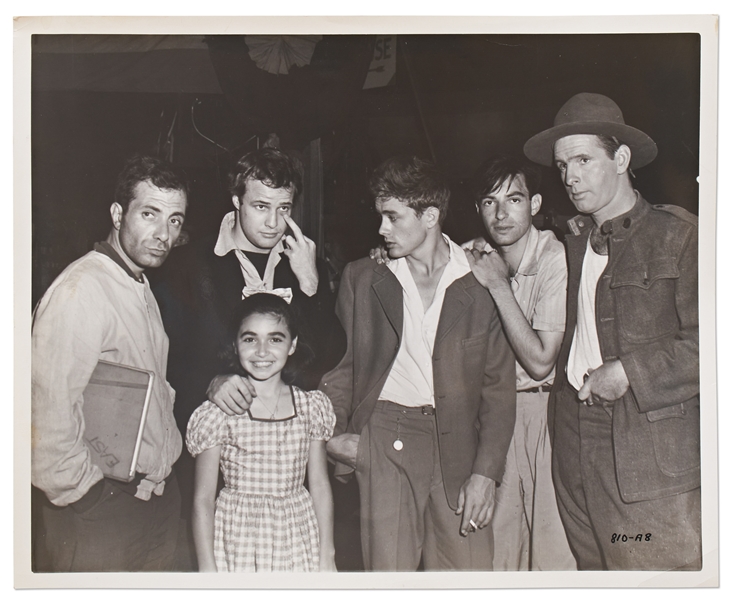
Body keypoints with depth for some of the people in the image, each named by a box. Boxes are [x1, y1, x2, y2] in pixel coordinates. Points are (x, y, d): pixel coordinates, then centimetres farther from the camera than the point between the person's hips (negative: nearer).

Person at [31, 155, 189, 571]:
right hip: (102, 515, -8)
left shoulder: (143, 289, 11)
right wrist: (87, 498, -14)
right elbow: (53, 411, -23)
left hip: (160, 499, 9)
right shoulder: (80, 290, -20)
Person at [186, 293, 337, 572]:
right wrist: (207, 569, -5)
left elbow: (320, 486, 6)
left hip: (298, 541, 3)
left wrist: (327, 555, 6)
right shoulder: (220, 413, -8)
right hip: (239, 545, -2)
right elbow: (203, 500, -4)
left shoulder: (310, 407, 1)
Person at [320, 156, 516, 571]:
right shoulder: (362, 279, 7)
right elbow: (340, 365, 12)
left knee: (470, 567, 1)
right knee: (389, 569, -1)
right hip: (384, 443, 0)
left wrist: (486, 471, -3)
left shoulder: (479, 284, 1)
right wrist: (334, 433, -2)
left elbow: (499, 385, 3)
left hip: (457, 444, 0)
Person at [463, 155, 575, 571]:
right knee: (486, 542, 10)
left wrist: (498, 285, -21)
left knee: (548, 542, 3)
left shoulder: (557, 259, -15)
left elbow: (540, 363, -18)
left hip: (539, 413, -4)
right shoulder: (474, 257, -1)